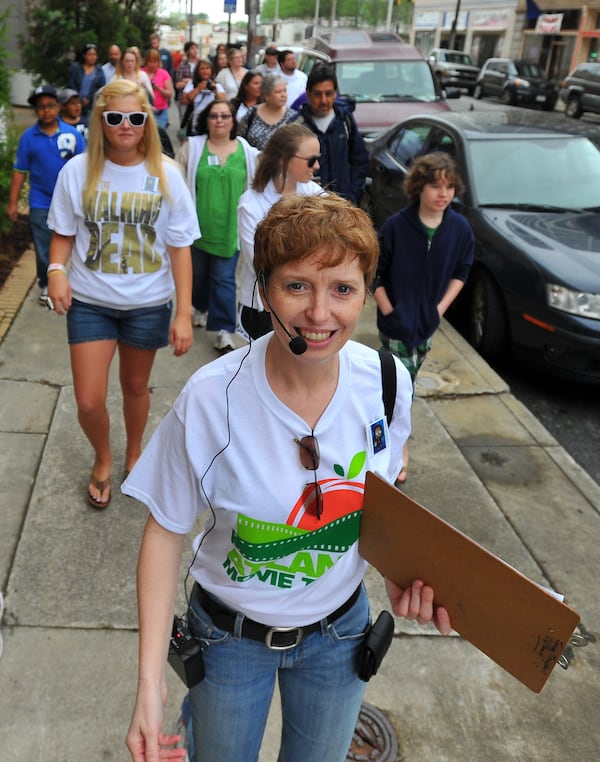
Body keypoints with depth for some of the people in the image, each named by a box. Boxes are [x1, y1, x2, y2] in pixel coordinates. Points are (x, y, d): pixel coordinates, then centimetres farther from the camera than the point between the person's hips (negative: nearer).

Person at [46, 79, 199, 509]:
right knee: (89, 401, -1)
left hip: (148, 304, 0)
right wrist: (57, 269, -18)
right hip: (90, 302, 0)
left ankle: (134, 453, 45)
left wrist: (184, 313, -10)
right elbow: (64, 233, 4)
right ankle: (103, 458, 31)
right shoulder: (78, 171, -6)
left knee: (136, 386, 18)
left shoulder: (165, 175, -8)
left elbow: (180, 247, -6)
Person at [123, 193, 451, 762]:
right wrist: (149, 681, -20)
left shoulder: (387, 382, -18)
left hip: (339, 629, 3)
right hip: (231, 634, -2)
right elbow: (165, 531, -16)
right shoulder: (210, 399, -28)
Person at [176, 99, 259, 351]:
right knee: (198, 272, 17)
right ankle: (201, 308, 43)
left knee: (224, 278, -2)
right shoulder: (192, 147, -1)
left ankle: (224, 329, 3)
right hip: (198, 225, 1)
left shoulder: (247, 151, 2)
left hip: (230, 227, -1)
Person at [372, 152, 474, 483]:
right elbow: (374, 273, -8)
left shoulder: (460, 228, -7)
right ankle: (400, 449, 13)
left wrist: (441, 307, -3)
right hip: (397, 321, -4)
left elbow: (461, 272, 6)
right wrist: (388, 310, -10)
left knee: (404, 380, 19)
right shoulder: (396, 226, -16)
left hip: (428, 321, 4)